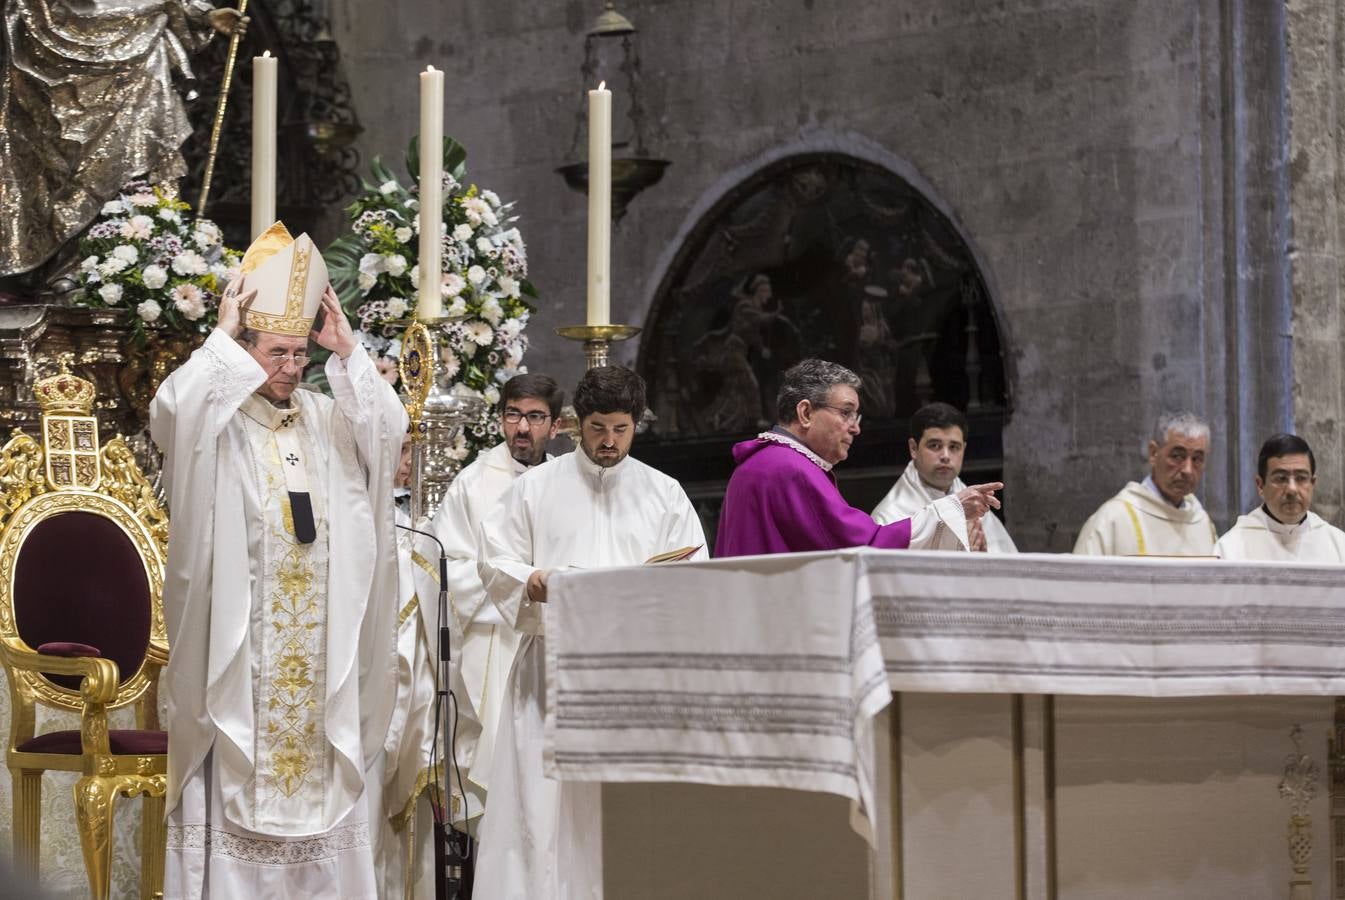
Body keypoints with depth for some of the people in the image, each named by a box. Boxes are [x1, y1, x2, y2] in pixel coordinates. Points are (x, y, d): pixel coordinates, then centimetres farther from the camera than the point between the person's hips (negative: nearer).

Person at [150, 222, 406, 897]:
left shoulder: (325, 419, 11)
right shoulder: (217, 418, -1)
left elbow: (389, 428, -2)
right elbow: (169, 413, -22)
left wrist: (347, 352, -7)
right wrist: (222, 338, -15)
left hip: (317, 637, 4)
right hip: (237, 633, -4)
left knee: (318, 775, 6)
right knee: (237, 781, -4)